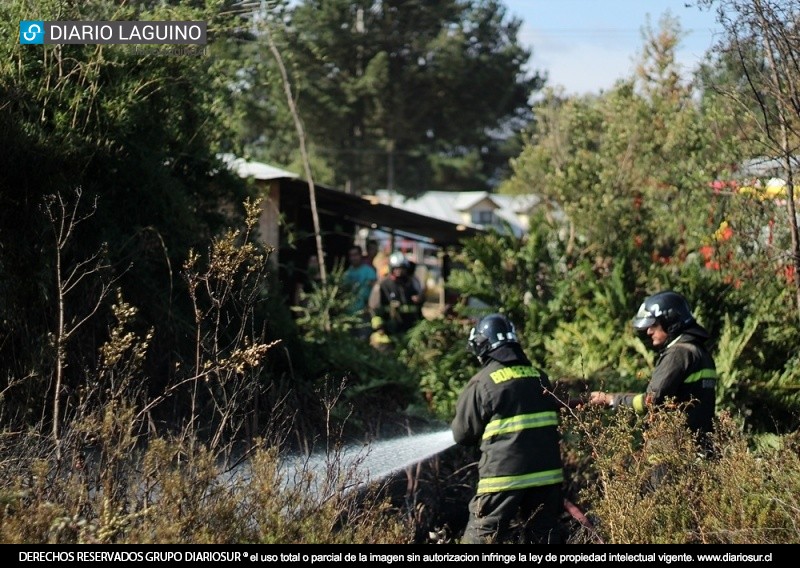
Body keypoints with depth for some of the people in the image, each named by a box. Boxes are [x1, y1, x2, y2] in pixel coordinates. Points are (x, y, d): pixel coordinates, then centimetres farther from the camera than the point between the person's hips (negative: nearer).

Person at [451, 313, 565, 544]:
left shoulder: (482, 382, -8)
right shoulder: (540, 378, 8)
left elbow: (463, 434, -1)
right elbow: (554, 422, 17)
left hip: (505, 475, -5)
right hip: (547, 473, 5)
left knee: (479, 538, 2)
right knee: (544, 537, 12)